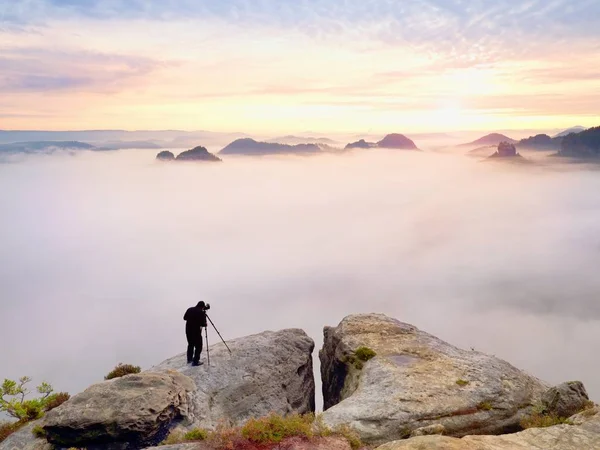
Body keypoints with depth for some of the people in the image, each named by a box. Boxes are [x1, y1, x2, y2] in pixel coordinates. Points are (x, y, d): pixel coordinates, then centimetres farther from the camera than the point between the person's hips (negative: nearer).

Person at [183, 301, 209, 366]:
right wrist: (205, 324, 5)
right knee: (198, 347, 3)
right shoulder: (201, 312, -15)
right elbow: (203, 323, -16)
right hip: (196, 331, -7)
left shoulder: (189, 309, 4)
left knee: (190, 345, 23)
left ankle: (189, 359, 33)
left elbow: (185, 318, 13)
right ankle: (195, 361, 2)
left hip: (188, 330, 7)